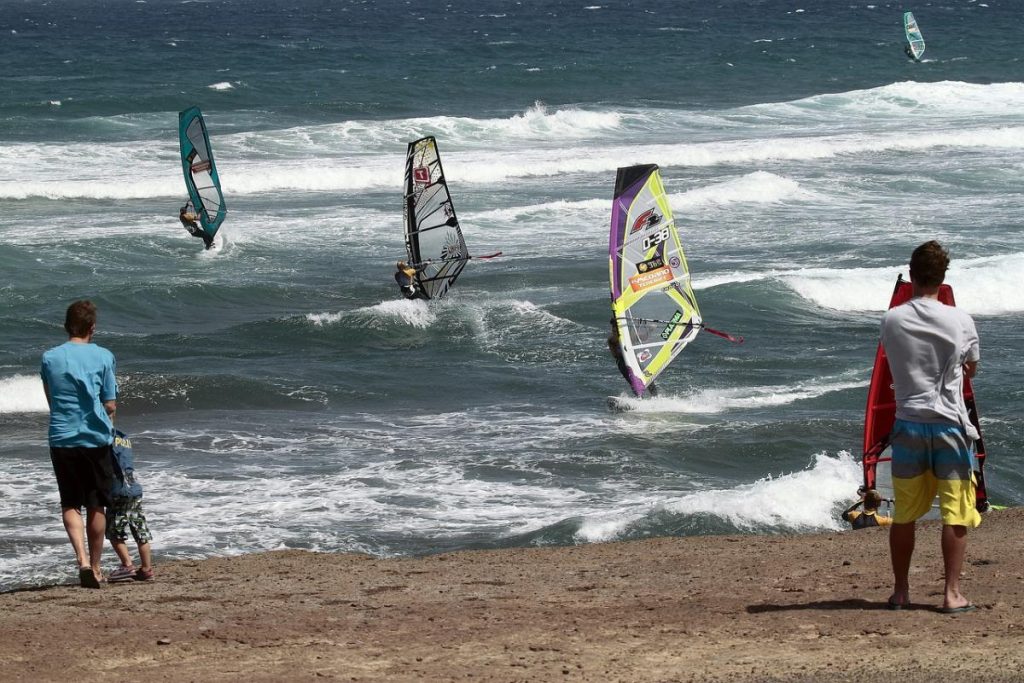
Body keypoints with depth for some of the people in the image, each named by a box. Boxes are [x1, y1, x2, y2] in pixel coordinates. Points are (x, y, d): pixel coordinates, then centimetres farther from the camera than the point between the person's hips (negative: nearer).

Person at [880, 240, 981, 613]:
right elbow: (971, 369, 9)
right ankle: (952, 593, 1)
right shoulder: (960, 321, -7)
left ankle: (900, 591, 19)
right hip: (950, 425, -2)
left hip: (908, 424, 2)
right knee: (955, 514, 3)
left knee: (904, 515, 12)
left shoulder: (892, 320, -3)